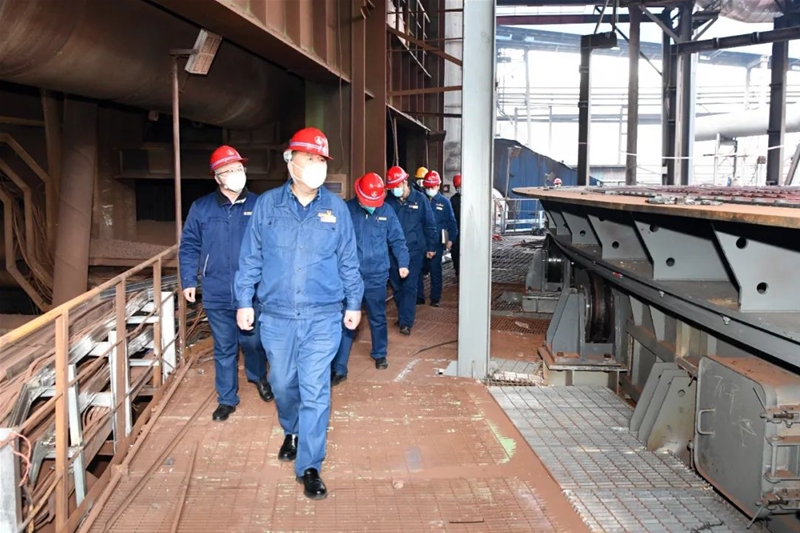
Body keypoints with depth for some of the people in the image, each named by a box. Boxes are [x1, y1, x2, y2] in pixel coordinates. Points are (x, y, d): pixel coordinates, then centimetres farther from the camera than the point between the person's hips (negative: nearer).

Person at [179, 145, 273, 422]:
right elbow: (189, 247, 5)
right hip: (217, 295, 1)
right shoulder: (201, 208, -1)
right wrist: (188, 281, 0)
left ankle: (258, 377, 43)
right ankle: (227, 398, 27)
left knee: (254, 342, 13)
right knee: (224, 349, 11)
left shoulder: (258, 205, -3)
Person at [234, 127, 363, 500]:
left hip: (322, 317, -1)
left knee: (315, 391, -2)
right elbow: (251, 258, 4)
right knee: (283, 383, 16)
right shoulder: (266, 205, 0)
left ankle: (309, 466, 9)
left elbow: (348, 261, 7)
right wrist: (244, 301, 3)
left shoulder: (336, 208, 1)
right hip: (276, 316, 1)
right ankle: (291, 432, 46)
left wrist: (354, 303, 8)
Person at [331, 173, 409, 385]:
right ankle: (338, 368, 2)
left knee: (378, 319, 18)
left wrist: (403, 263, -2)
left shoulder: (387, 211, -1)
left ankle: (380, 354, 40)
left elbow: (397, 240, 6)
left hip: (377, 276, 2)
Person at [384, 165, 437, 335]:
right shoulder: (388, 201, 0)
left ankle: (406, 322, -5)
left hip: (414, 251, -3)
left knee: (409, 286, -6)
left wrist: (431, 247, 3)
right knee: (396, 286, 11)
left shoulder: (420, 199, -3)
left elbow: (429, 225, 2)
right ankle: (404, 315, 27)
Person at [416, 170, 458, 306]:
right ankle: (419, 296, 13)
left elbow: (451, 222, 3)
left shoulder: (444, 202, 1)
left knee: (435, 270, 3)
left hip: (437, 242, -2)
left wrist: (450, 240, -3)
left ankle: (435, 298, 12)